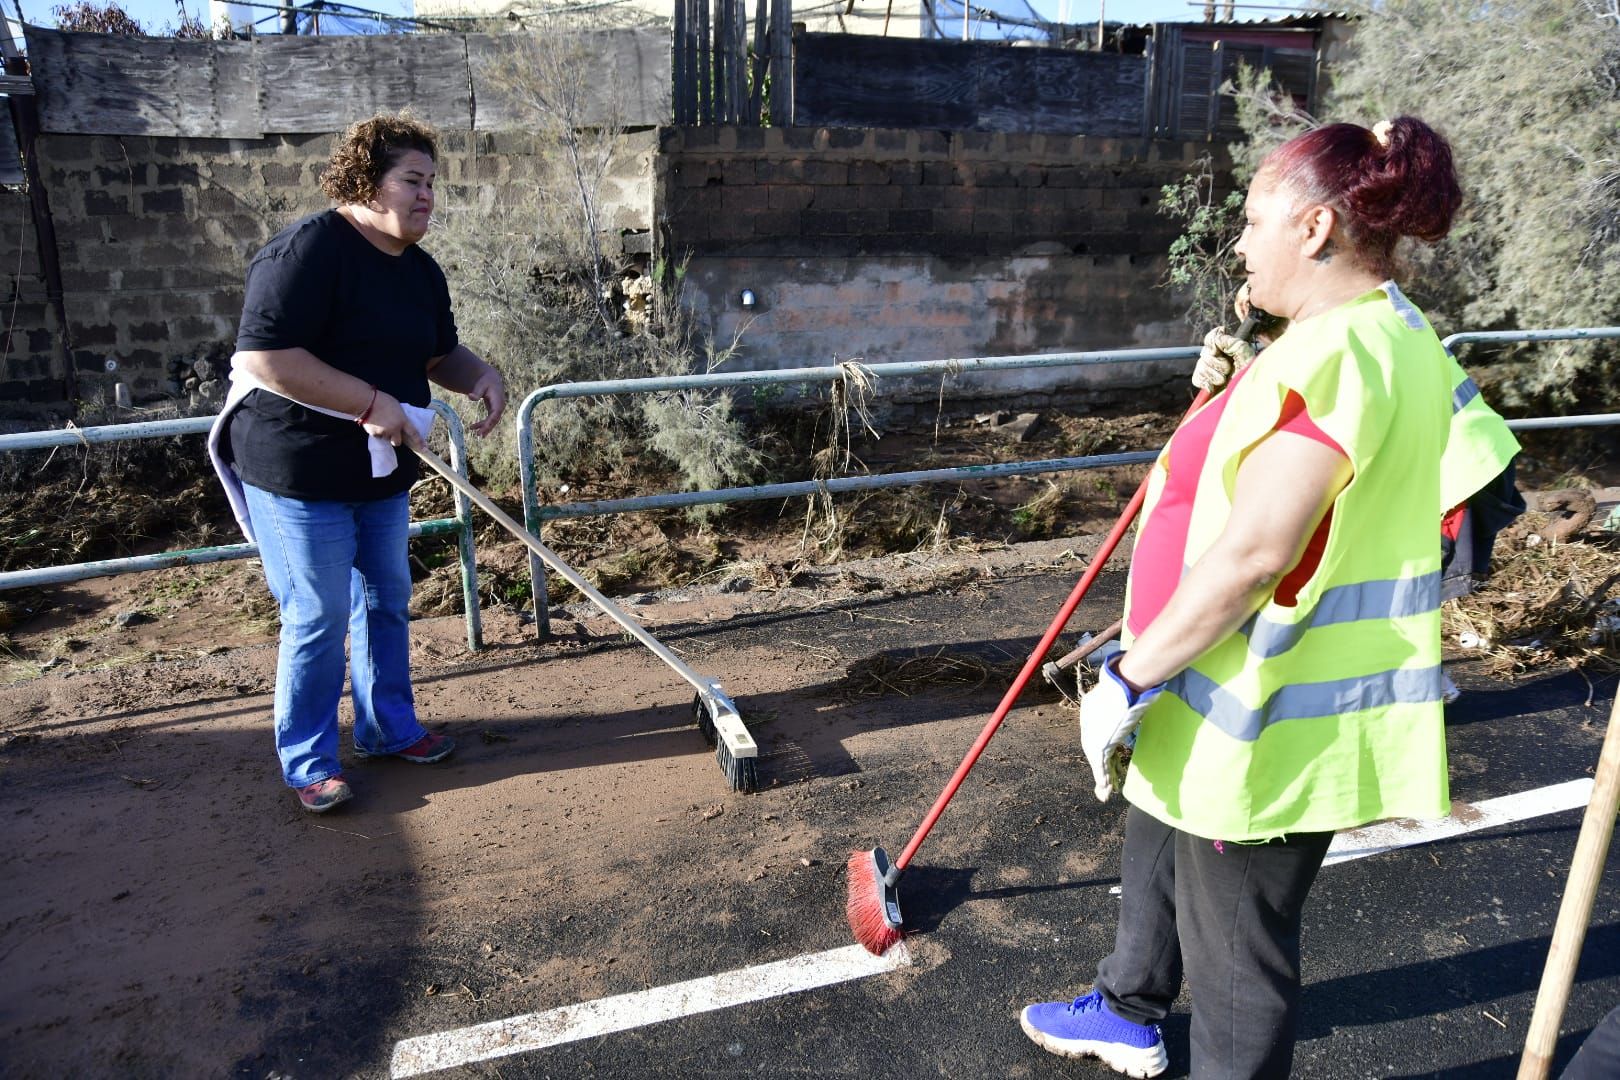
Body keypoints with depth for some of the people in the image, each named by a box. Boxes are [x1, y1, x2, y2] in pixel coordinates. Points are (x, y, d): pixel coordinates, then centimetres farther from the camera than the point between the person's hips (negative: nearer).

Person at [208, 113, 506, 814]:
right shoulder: (310, 249, -19)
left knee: (386, 601, 17)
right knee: (319, 619, 0)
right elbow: (264, 357, -27)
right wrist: (372, 403, -28)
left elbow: (440, 354, 20)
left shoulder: (420, 271, 8)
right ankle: (307, 761, 18)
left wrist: (483, 377, -2)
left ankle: (389, 728, 35)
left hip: (381, 469, 9)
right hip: (300, 471, -8)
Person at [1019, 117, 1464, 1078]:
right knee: (1159, 854, 30)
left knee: (1238, 946, 9)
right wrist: (1241, 386, 16)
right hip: (1276, 696, 11)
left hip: (1267, 724, -11)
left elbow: (1251, 553, -31)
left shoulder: (1334, 352, -26)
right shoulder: (1398, 336, 9)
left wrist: (1130, 679, -23)